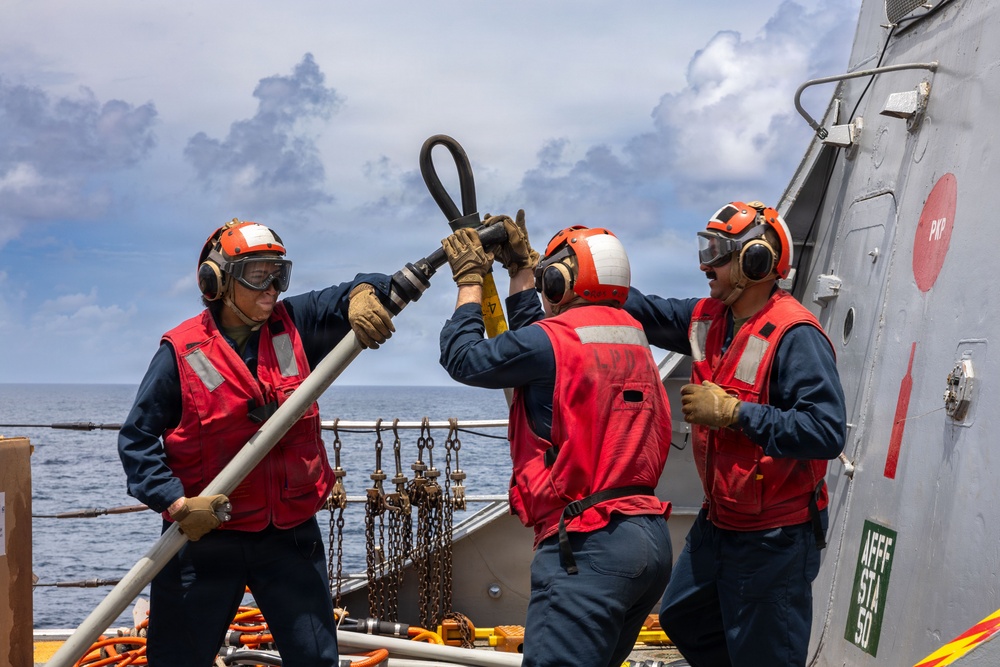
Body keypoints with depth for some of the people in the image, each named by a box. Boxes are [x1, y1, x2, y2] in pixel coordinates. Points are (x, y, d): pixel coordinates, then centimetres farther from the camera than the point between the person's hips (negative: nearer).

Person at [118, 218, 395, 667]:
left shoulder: (294, 326, 1)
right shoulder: (182, 351, -9)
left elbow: (358, 294, -1)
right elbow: (136, 439, -7)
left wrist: (362, 296, -26)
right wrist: (177, 504, -19)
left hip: (291, 536, 3)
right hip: (205, 536, -3)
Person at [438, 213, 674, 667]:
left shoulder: (552, 342, -10)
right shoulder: (633, 342, 14)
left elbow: (464, 358, 0)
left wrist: (470, 279, 13)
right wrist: (519, 267, 34)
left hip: (589, 545, -9)